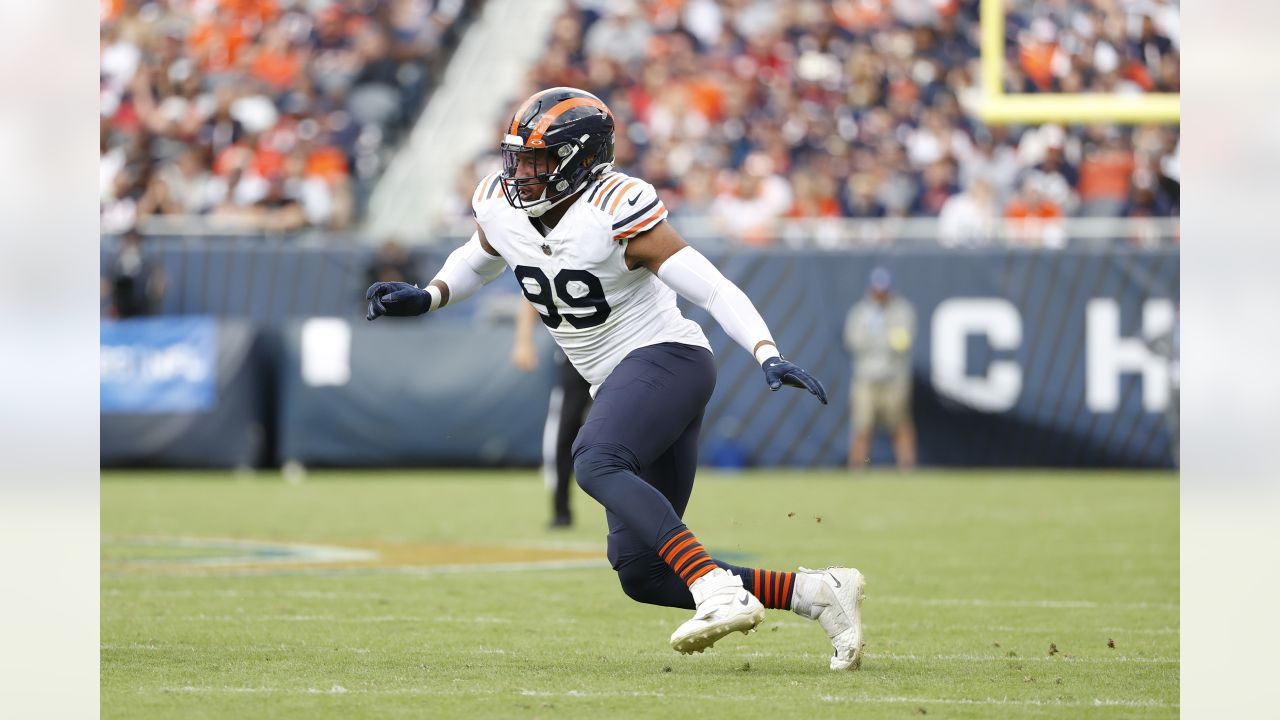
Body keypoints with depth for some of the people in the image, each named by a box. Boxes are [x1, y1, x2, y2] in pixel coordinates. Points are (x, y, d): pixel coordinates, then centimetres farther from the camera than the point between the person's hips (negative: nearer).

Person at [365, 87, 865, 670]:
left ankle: (720, 593, -41)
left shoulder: (616, 213, -18)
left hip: (665, 358, -8)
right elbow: (479, 261, 28)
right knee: (640, 571, 1)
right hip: (619, 382, 8)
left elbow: (715, 290, -21)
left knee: (595, 463, -36)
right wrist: (426, 298, 10)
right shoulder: (502, 207, 4)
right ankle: (819, 593, 4)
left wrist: (768, 356, -34)